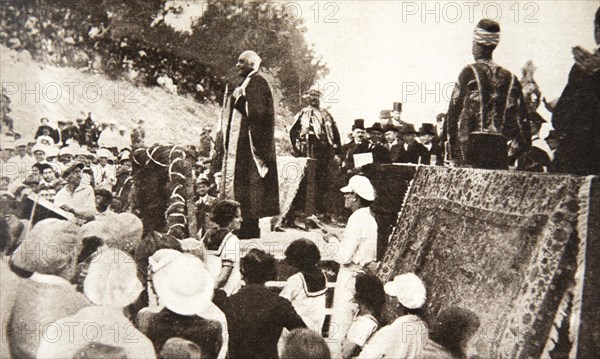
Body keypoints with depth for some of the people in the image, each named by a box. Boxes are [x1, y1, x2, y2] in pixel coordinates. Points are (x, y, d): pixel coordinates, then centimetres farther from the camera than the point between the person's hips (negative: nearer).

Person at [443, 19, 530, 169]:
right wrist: (512, 153, 17)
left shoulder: (469, 73, -2)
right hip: (500, 148, 4)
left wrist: (452, 152, 0)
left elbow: (455, 111, -5)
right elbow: (520, 117, 10)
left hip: (473, 144, -4)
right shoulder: (510, 78, 11)